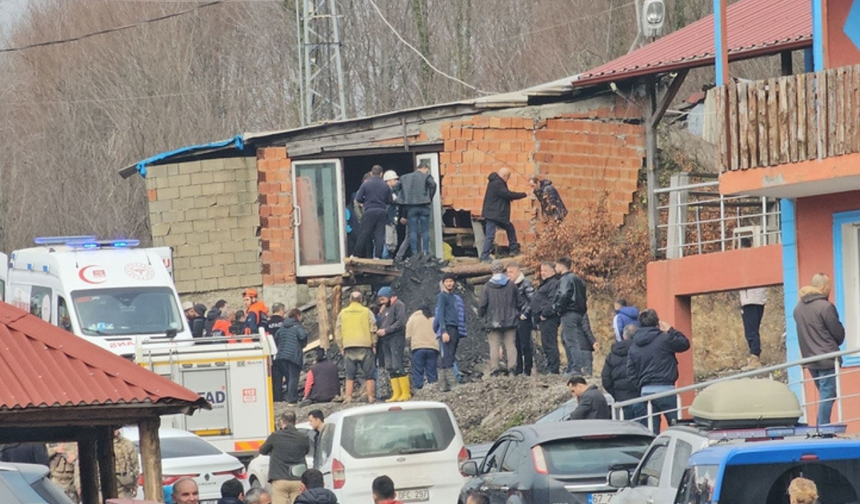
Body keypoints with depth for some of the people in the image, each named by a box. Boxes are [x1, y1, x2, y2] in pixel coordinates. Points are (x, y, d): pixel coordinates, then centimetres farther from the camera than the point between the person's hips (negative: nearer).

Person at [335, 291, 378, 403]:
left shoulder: (343, 313, 8)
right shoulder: (367, 312, 1)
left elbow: (338, 332, 8)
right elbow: (373, 330, -2)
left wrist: (341, 347, 14)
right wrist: (374, 344, 7)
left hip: (348, 347, 2)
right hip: (365, 346, -2)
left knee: (350, 375, 6)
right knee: (369, 374, 3)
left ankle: (348, 397, -2)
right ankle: (371, 397, -2)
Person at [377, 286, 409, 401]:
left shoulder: (398, 305, -3)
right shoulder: (386, 308, 23)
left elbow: (401, 322, -15)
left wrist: (386, 331, -16)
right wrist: (379, 330, 3)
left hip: (396, 339, -9)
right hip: (385, 340, 9)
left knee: (397, 366, -13)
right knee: (390, 368, 4)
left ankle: (406, 393, -11)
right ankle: (396, 394, 4)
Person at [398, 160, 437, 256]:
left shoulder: (404, 178, 14)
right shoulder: (426, 176, 1)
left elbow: (399, 189, 6)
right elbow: (432, 184, -16)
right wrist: (430, 198, -3)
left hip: (410, 207, 2)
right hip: (424, 207, -2)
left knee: (412, 231, 3)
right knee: (425, 231, 3)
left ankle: (414, 252, -2)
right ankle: (426, 252, -2)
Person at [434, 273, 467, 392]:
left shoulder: (455, 298, 22)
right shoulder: (442, 296, 0)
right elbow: (440, 314, -8)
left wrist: (461, 332, 13)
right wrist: (444, 332, -18)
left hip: (455, 330, 8)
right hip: (447, 329, -8)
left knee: (447, 358, 5)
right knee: (448, 358, -14)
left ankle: (443, 385, 4)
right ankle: (453, 384, -22)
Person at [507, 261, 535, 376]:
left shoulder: (526, 284, -6)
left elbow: (533, 301, -11)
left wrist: (525, 314, -13)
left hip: (523, 320, -7)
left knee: (525, 345, -5)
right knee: (515, 345, 8)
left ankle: (527, 370, -2)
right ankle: (518, 370, 13)